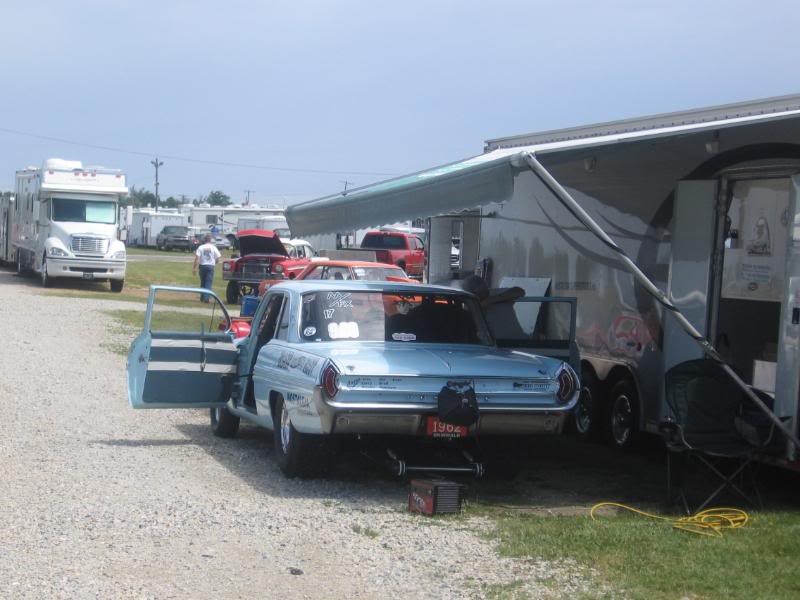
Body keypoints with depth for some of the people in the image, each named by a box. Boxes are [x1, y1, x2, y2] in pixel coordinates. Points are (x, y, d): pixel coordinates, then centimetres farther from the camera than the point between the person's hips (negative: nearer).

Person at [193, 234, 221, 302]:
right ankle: (206, 298, -13)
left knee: (202, 282, 15)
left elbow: (197, 258, -8)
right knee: (209, 283, -1)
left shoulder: (201, 247, -1)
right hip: (211, 266, -1)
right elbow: (218, 258, -2)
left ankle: (202, 298, 21)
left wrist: (194, 268, -7)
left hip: (202, 266, 1)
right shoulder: (213, 248, -1)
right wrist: (215, 262, 19)